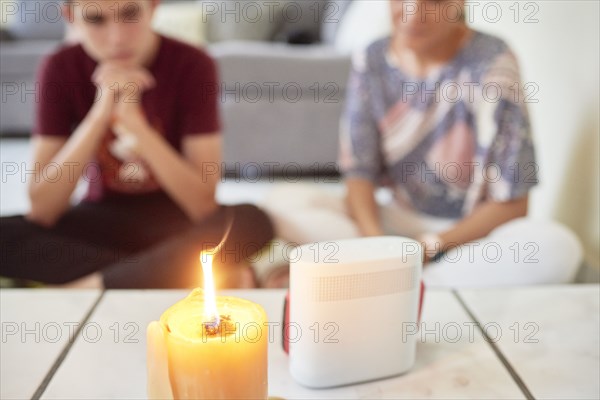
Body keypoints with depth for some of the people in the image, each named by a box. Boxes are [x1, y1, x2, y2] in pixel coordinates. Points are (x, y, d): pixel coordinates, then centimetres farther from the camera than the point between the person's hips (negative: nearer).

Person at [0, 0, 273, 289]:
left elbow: (204, 205, -20)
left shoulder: (191, 65, -15)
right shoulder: (61, 69, -10)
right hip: (102, 219, 2)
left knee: (251, 220, -31)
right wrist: (100, 113, -27)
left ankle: (88, 286, -23)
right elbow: (42, 210, -16)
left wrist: (134, 122, -31)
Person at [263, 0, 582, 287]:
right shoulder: (371, 61, -3)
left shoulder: (492, 63, -13)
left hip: (472, 229, -2)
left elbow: (511, 202, -11)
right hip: (397, 218, 3)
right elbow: (358, 169, -3)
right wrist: (374, 239, -22)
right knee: (283, 202, -17)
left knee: (557, 247, -33)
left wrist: (428, 247, -18)